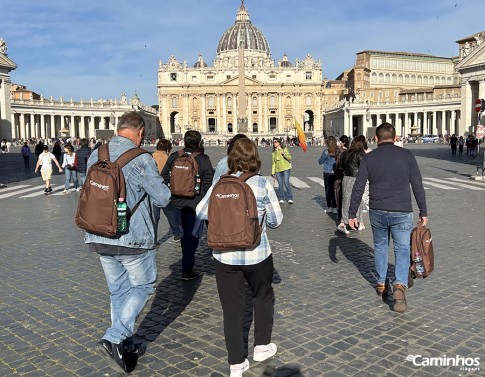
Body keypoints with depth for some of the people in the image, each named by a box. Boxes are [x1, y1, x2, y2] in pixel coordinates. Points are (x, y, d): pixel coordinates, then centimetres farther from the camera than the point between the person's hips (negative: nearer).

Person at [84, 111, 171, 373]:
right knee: (142, 287, 12)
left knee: (118, 290, 18)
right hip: (133, 239, -6)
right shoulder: (139, 158, -15)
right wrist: (148, 185, 8)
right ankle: (114, 339, 2)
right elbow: (163, 198, -12)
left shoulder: (95, 155, 5)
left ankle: (124, 346, 27)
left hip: (98, 238, 6)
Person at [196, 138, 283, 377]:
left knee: (231, 308, 10)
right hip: (257, 254, -1)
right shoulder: (263, 184, -9)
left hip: (225, 256, 1)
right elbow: (276, 221, -3)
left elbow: (201, 213, 7)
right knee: (263, 297, 24)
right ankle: (262, 346, 37)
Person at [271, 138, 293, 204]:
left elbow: (289, 158, -3)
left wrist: (284, 154, -20)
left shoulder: (284, 149, 4)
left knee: (286, 182, -13)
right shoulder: (274, 153, 15)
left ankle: (290, 198, -7)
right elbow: (273, 163, 19)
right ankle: (281, 199, 9)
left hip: (286, 168, -4)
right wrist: (273, 172, 13)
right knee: (280, 184, 1)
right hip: (278, 170, 4)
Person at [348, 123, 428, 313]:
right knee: (402, 248, 6)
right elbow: (417, 185, -1)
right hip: (402, 212, -1)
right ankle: (400, 284, -14)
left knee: (380, 246, 19)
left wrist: (352, 214, 5)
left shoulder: (368, 158, 0)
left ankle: (381, 284, 28)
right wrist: (423, 212, 7)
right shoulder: (406, 155, -2)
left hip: (377, 211, 2)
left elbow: (358, 188, -2)